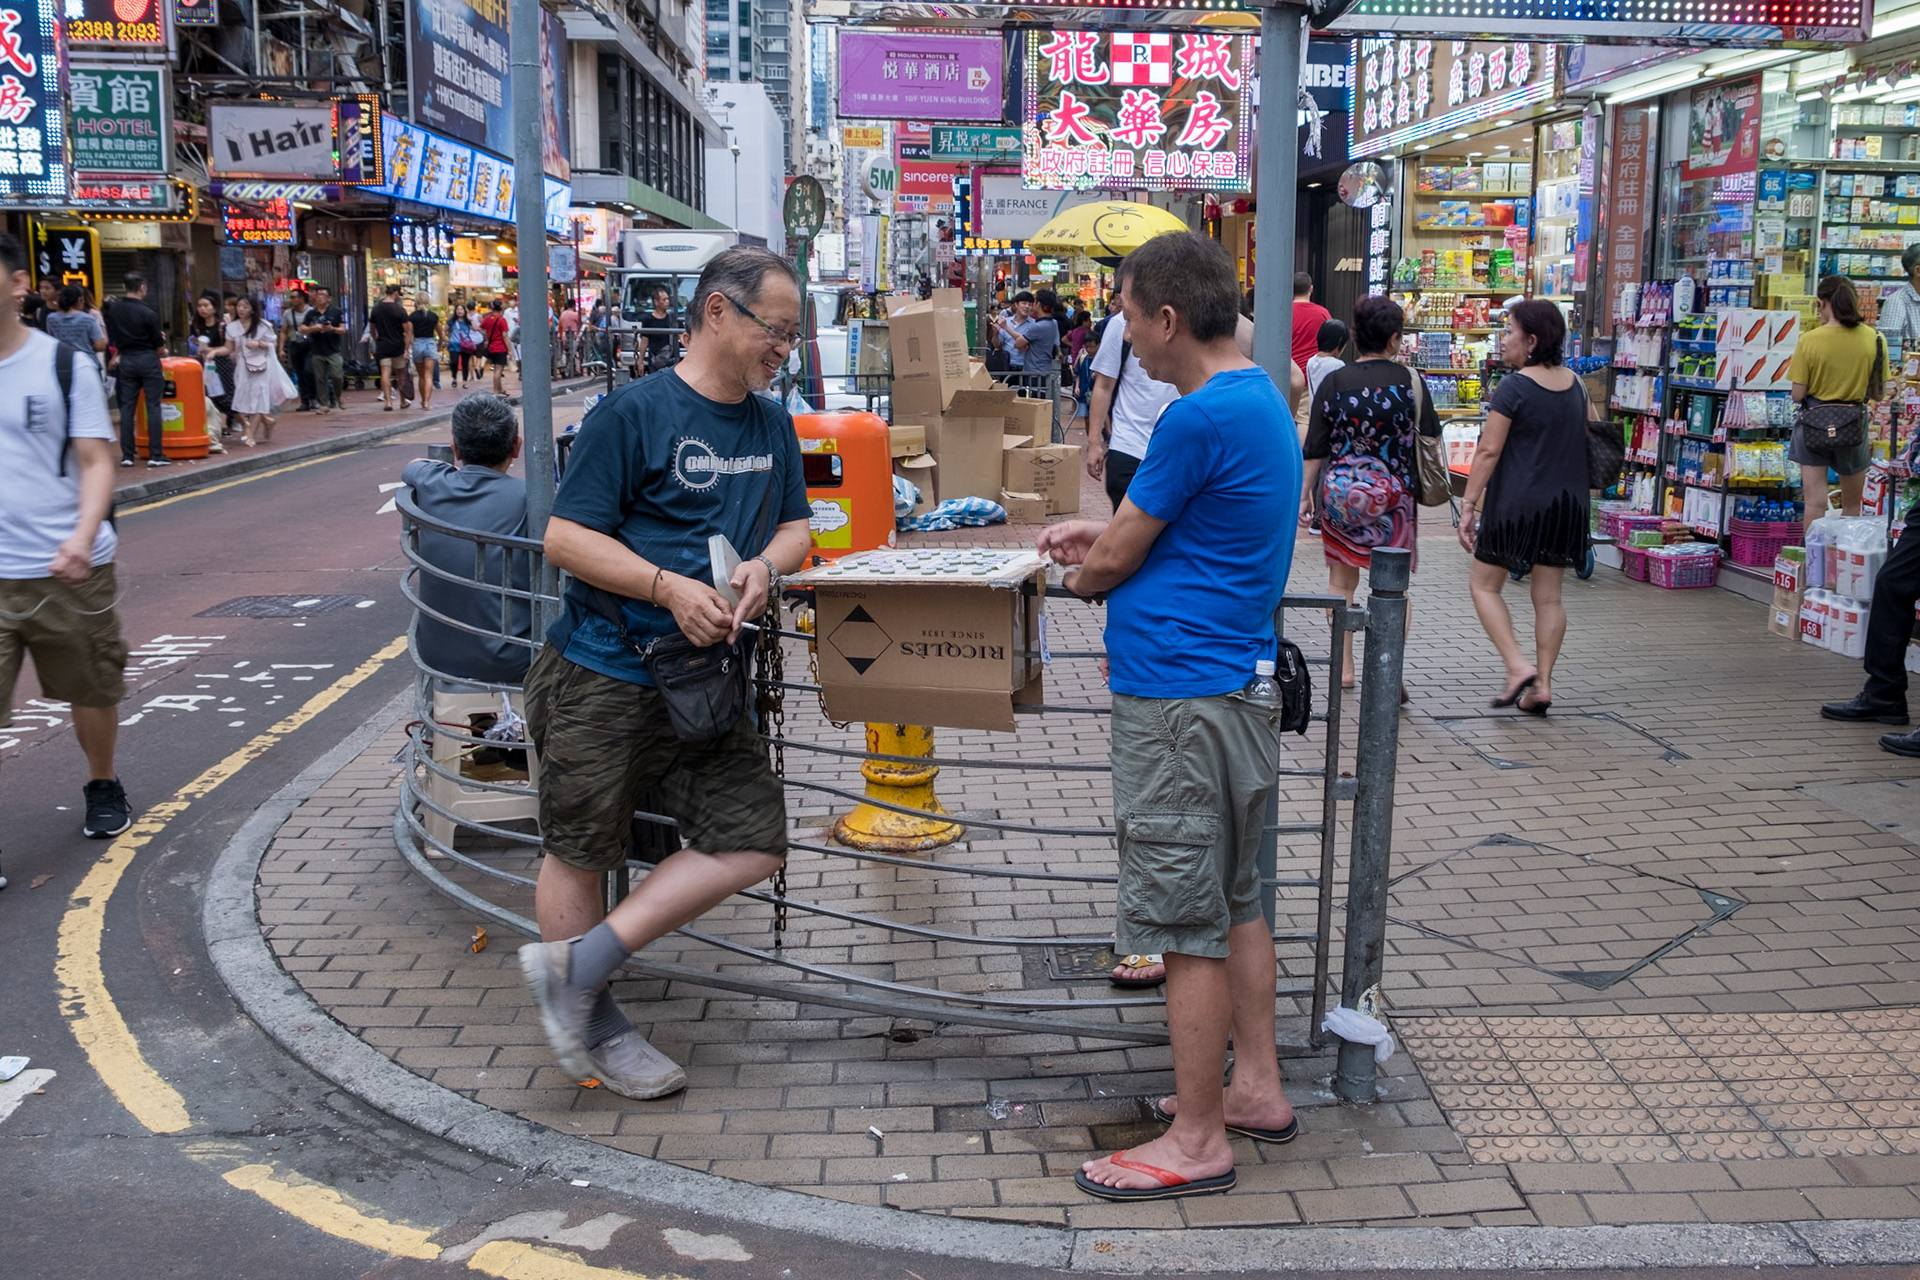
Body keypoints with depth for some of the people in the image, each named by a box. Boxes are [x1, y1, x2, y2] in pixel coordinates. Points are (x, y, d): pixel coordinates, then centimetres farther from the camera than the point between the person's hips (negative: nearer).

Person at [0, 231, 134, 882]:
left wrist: (83, 535, -22)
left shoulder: (63, 364, -4)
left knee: (92, 692, 16)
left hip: (69, 568, -1)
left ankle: (103, 787, 41)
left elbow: (96, 461, -6)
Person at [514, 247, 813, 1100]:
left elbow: (796, 527, 16)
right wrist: (669, 588, -22)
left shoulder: (772, 424, 10)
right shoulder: (634, 412, -11)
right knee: (580, 852, 6)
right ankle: (597, 1029, 25)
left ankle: (575, 965, 10)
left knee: (754, 841, 1)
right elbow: (565, 537, -13)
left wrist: (765, 565, -7)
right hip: (601, 675, -6)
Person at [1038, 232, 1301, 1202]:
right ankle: (1255, 1087, 31)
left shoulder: (1201, 417, -19)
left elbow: (1115, 560, -12)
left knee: (1187, 921, -2)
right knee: (1235, 901, 19)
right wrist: (1106, 537, 12)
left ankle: (1197, 1139, 8)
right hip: (1237, 681, 10)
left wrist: (1082, 574, 10)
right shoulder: (1262, 400, 12)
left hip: (1180, 695, -10)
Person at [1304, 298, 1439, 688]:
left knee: (1341, 581, 13)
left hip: (1338, 492, 1)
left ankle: (1343, 666, 14)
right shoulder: (1409, 381, -5)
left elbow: (1314, 447, -2)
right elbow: (1429, 437, 1)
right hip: (1393, 495, -1)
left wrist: (1305, 493, 5)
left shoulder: (1334, 381, -3)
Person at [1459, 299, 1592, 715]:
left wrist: (1468, 505, -12)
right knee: (1548, 596, 10)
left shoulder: (1513, 388, -13)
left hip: (1517, 504, -6)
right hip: (1567, 505, 6)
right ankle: (1543, 684, 9)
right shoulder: (1576, 385, 7)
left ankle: (1518, 666, -5)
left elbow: (1488, 452, -15)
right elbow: (1592, 440, 14)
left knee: (1484, 585, 9)